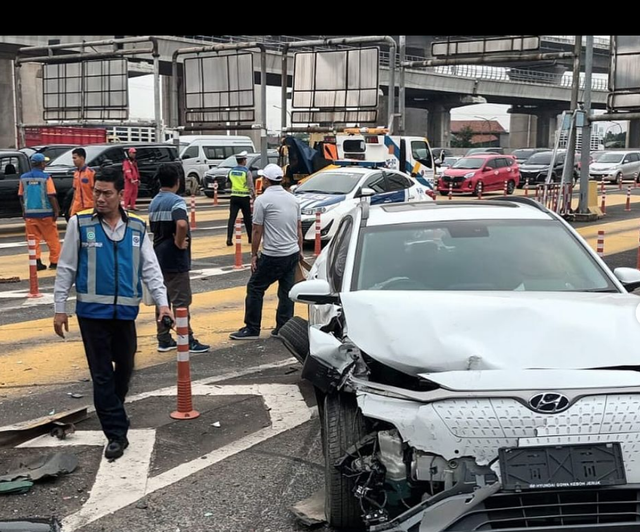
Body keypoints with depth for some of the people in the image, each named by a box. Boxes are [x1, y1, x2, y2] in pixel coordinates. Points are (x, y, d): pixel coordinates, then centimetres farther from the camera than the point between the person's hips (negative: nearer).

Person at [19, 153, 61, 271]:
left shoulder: (24, 178, 2)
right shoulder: (46, 177, -10)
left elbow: (21, 197, 8)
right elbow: (51, 196, -12)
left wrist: (24, 211, 19)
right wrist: (56, 211, -5)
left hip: (29, 213, 3)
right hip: (45, 213, -3)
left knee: (34, 239, 8)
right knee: (52, 239, 7)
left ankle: (36, 262, 4)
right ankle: (54, 262, 10)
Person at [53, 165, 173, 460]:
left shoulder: (137, 228, 3)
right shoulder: (79, 223, -4)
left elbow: (150, 268, 4)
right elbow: (66, 268, 0)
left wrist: (162, 301, -8)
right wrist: (59, 308, -2)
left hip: (126, 311, 3)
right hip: (92, 311, -3)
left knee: (125, 367, 16)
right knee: (102, 374, -1)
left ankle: (112, 411, 40)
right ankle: (116, 432, 4)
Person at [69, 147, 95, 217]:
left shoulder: (91, 172, -10)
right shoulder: (76, 173, 10)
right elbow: (75, 191, 17)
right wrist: (72, 206, 15)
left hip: (89, 207, -6)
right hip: (77, 208, 6)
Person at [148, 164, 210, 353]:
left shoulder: (154, 202, 11)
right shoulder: (176, 201, -16)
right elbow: (182, 224, -34)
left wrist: (165, 240, 8)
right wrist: (180, 243, -19)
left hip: (159, 255, 8)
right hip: (175, 258, -8)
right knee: (180, 301, -3)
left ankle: (164, 340, 17)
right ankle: (187, 341, 2)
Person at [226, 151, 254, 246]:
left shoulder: (231, 171, 6)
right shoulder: (247, 171, -10)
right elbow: (251, 185, -10)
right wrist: (254, 194, 4)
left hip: (234, 196, 3)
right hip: (244, 197, -3)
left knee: (232, 218, -1)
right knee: (247, 218, 10)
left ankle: (229, 239, -12)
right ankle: (250, 238, 21)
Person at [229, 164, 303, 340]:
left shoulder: (263, 200, -10)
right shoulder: (292, 199, 10)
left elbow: (257, 231, -9)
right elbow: (299, 228, 14)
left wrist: (254, 255, -2)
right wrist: (300, 250, 22)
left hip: (273, 256, -7)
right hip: (293, 253, 7)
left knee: (255, 289, 4)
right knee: (286, 291, 11)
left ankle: (252, 329, 6)